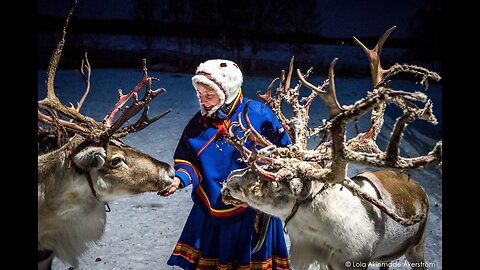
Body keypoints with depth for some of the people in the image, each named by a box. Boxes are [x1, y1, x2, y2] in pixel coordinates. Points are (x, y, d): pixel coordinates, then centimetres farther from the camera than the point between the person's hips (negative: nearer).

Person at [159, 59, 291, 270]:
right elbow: (188, 161, 4)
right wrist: (179, 179, -17)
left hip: (253, 213, -3)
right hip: (210, 213, 4)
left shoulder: (259, 115, -13)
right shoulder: (198, 123, -1)